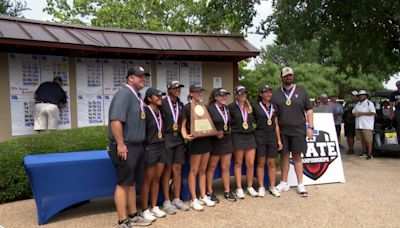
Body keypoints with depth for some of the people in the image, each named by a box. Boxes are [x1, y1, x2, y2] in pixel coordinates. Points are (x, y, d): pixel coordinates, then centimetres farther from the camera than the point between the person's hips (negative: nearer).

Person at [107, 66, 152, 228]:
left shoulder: (137, 96, 15)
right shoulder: (124, 93, -13)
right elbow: (116, 120, -23)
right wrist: (120, 144, -23)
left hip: (137, 146, 9)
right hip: (125, 147, -9)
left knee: (132, 183, 16)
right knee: (123, 184, -1)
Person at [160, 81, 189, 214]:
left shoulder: (181, 105, 12)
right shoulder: (162, 103, -6)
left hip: (179, 139, 5)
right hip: (167, 139, -5)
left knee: (178, 170, 8)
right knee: (167, 170, 1)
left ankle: (177, 199, 18)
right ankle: (166, 202, 10)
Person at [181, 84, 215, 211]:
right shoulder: (187, 107, -4)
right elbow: (183, 125, -5)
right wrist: (185, 136, -24)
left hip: (206, 140, 6)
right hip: (195, 140, -6)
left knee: (203, 170, 12)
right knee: (194, 170, 0)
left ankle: (203, 197, 21)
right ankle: (194, 200, 8)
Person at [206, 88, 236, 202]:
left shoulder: (227, 108, 10)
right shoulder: (210, 109, -11)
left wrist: (225, 133, 6)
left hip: (227, 140, 6)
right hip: (214, 141, -6)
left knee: (226, 167, 11)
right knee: (212, 167, 6)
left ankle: (227, 191, 22)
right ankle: (209, 192, 17)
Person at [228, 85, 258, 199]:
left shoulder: (250, 106, 11)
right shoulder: (231, 107, -5)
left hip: (250, 136, 4)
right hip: (238, 137, -4)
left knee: (250, 164, 4)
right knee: (238, 163, 5)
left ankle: (250, 187, 20)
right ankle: (239, 188, 14)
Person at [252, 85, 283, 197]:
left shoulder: (274, 107, 10)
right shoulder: (255, 107, -2)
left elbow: (276, 125, 13)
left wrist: (279, 140, 9)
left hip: (272, 136, 4)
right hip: (260, 136, -3)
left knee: (271, 163, 8)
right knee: (261, 162, 2)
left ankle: (272, 187, 17)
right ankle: (261, 187, 11)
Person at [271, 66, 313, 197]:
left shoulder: (301, 92, 6)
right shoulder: (276, 94, 6)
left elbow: (309, 110, 7)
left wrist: (310, 127, -1)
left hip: (298, 130, -1)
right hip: (282, 130, 1)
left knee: (297, 156, 3)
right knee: (284, 155, 9)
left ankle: (300, 185, 12)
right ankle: (284, 183, 20)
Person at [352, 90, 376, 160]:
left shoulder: (369, 103, 0)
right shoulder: (357, 104, 20)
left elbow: (373, 112, -11)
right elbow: (353, 112, 22)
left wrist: (362, 113, -15)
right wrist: (355, 114, -2)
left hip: (367, 125, -6)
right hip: (359, 125, 6)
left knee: (368, 140, -8)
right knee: (362, 140, 11)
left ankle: (369, 153, -6)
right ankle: (364, 151, 20)